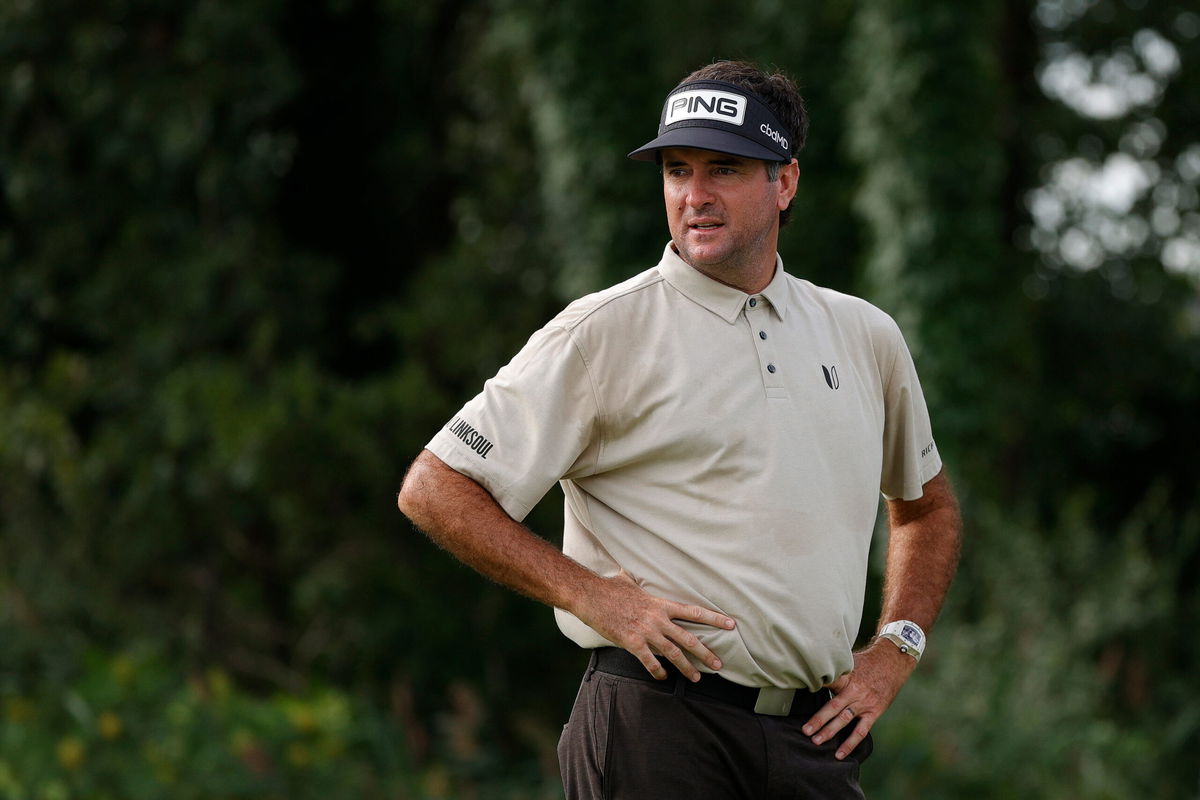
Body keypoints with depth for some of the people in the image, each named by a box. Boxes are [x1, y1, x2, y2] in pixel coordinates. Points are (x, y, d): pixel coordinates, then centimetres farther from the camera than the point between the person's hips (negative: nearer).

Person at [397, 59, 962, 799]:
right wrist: (589, 594, -13)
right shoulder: (603, 334, -2)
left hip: (817, 737, 5)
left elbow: (927, 505, 30)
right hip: (658, 730, -5)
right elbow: (435, 490, -5)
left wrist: (894, 652, 14)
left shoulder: (865, 337, 14)